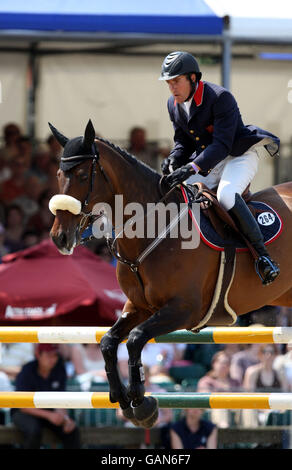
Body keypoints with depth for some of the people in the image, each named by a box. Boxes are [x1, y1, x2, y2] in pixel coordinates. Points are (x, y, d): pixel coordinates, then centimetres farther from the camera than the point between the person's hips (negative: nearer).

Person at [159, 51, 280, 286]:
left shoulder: (220, 98, -21)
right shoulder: (174, 105, 3)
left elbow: (222, 145, -28)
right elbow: (183, 142, 12)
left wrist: (191, 168, -40)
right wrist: (173, 160, -12)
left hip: (239, 157, -8)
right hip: (208, 165, 8)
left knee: (226, 196, -37)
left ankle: (262, 253, -30)